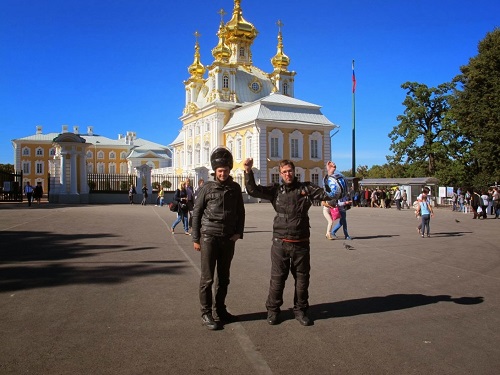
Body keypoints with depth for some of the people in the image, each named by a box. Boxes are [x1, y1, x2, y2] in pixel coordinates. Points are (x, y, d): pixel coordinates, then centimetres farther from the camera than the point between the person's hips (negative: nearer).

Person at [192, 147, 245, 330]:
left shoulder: (235, 188, 6)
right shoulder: (206, 188, -4)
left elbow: (240, 212, 13)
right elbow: (196, 213, 0)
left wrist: (238, 232, 1)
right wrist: (196, 238, -2)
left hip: (229, 239, 4)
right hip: (209, 237, -4)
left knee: (223, 278, 12)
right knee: (207, 278, -1)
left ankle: (219, 310, 25)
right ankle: (206, 314, 8)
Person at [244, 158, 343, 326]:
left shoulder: (306, 188, 3)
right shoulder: (275, 190, 2)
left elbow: (329, 194, 1)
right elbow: (253, 190, -4)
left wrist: (330, 175, -12)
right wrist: (248, 171, -16)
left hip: (301, 243, 1)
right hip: (280, 243, -1)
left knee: (302, 278, 12)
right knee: (277, 278, 7)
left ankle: (300, 310, 29)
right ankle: (273, 310, 24)